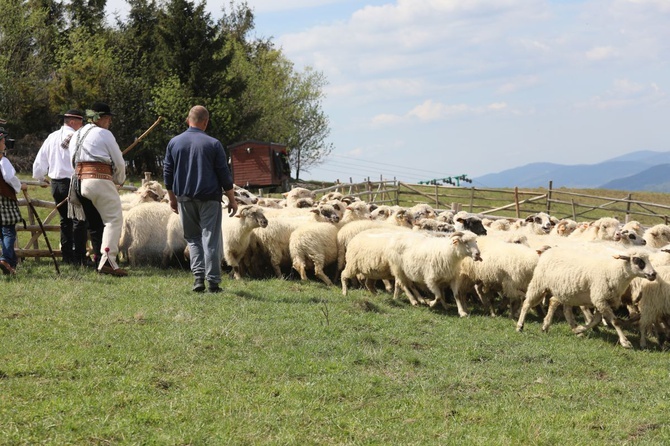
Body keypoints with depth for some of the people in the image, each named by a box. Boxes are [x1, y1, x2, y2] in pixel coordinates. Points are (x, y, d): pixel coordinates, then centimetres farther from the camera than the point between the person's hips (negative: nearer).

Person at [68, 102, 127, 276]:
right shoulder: (104, 134, -2)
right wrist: (119, 180, 20)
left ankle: (100, 262, 11)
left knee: (94, 224, 12)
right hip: (100, 181, -8)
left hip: (79, 181, 8)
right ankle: (107, 260, -24)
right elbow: (119, 162, 0)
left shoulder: (76, 135, 20)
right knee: (114, 219, -9)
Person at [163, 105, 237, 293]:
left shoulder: (174, 143, 4)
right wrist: (232, 199, 5)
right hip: (209, 199, -3)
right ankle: (213, 281, -3)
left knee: (193, 238, 14)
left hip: (185, 199, 3)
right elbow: (224, 175, -3)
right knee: (211, 239, 0)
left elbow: (167, 173, 8)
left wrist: (172, 198, 18)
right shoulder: (213, 144, -5)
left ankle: (198, 276, -1)